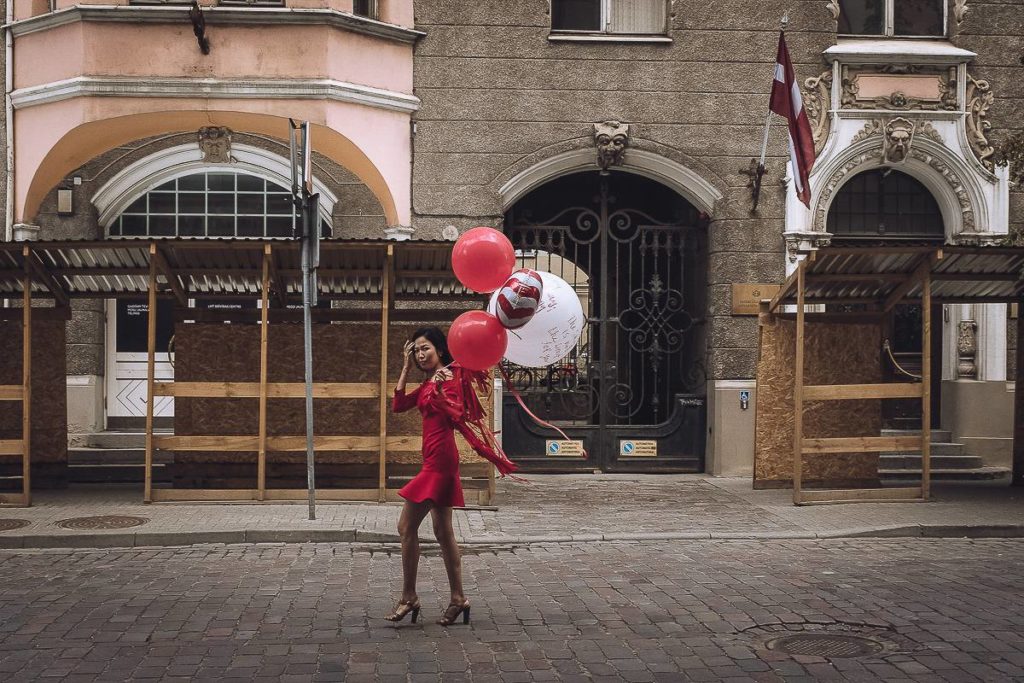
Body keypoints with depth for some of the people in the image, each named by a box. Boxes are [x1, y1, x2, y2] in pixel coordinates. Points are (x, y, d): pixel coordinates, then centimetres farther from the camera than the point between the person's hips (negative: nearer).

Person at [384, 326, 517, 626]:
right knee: (443, 532, 11)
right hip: (436, 459, 10)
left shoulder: (450, 375, -8)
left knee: (407, 526, -5)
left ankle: (409, 597, 5)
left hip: (440, 458, -10)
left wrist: (440, 388, -29)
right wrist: (406, 368, 13)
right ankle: (458, 598, 16)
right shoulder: (428, 383, 19)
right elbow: (398, 405, 14)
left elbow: (456, 415, -18)